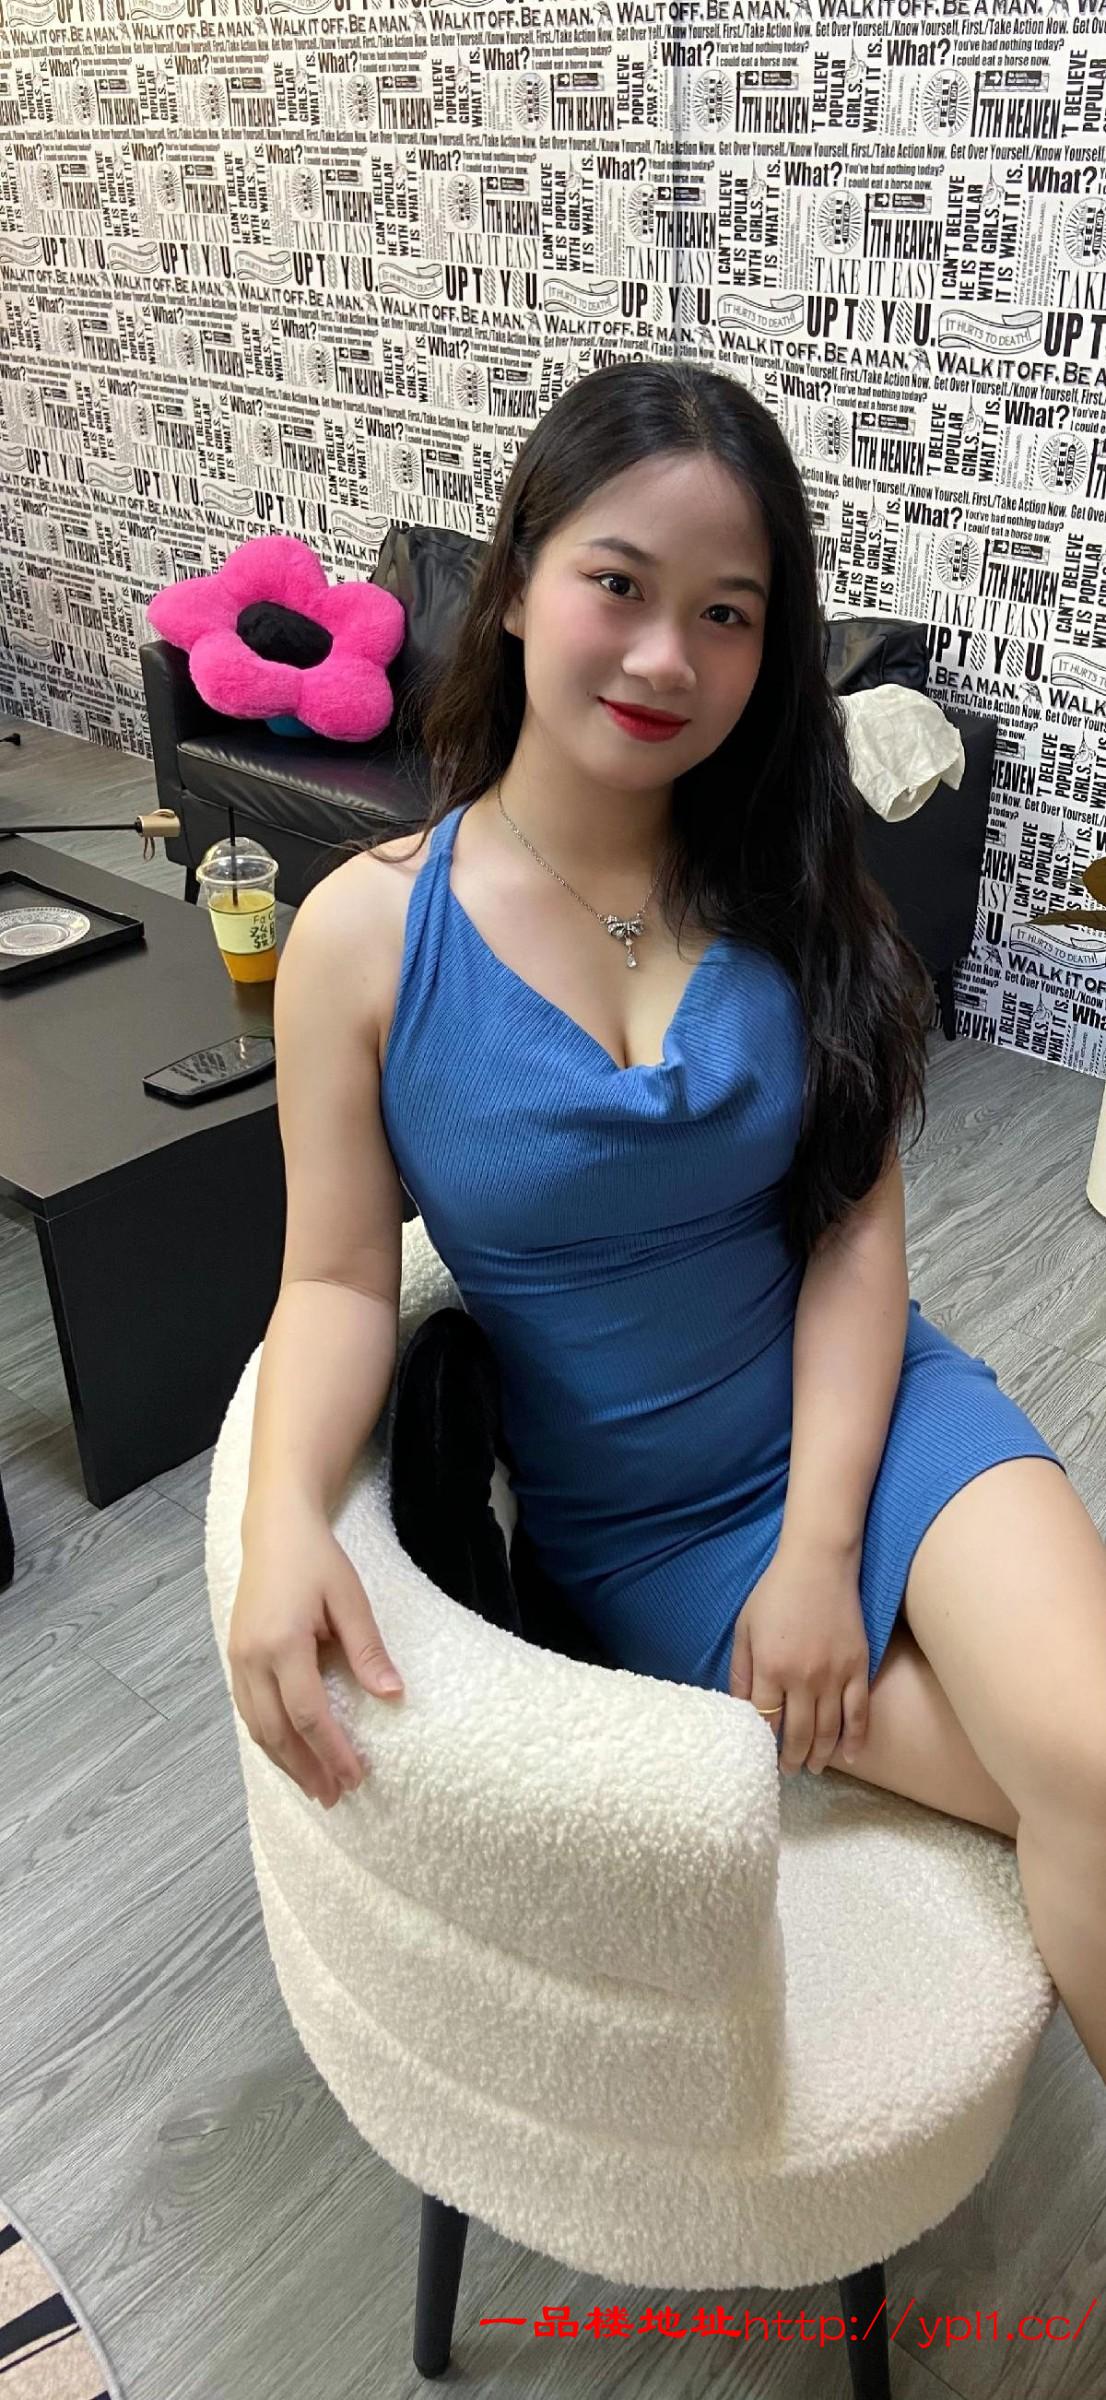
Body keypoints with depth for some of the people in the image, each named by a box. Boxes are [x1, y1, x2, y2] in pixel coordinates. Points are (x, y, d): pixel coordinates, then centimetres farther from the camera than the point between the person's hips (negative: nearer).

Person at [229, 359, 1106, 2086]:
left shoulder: (789, 891, -4)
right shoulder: (367, 935, -10)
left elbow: (855, 1225, -6)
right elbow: (340, 1276, -7)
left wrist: (820, 1547, -14)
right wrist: (284, 1523, -25)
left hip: (864, 1414, 2)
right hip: (637, 1524, -1)